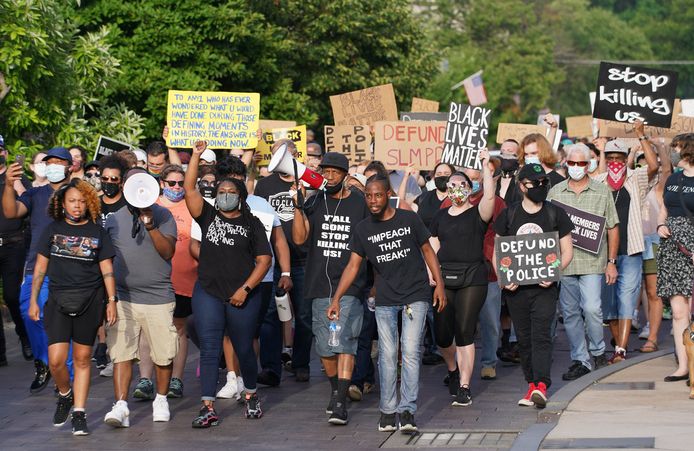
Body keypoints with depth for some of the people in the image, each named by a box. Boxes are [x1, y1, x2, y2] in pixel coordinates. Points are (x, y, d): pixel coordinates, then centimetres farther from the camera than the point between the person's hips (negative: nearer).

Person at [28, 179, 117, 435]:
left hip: (89, 301, 0)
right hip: (58, 300, 0)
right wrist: (33, 300, 5)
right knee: (56, 360, -10)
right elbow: (40, 266, 8)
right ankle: (64, 395, 19)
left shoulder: (97, 232, 4)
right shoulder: (53, 230, 5)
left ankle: (79, 413, 12)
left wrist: (111, 300, -2)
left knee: (82, 359, 4)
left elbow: (107, 269, 5)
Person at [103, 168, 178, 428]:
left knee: (163, 355, 4)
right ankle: (121, 406, -11)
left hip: (158, 298, -1)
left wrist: (151, 226, -18)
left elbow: (168, 252, -7)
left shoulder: (162, 216, 3)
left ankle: (161, 400, 24)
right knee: (121, 353, -9)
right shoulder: (113, 220, 9)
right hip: (122, 297, 1)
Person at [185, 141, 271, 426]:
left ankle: (251, 396, 33)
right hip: (208, 293, 1)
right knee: (209, 351, -4)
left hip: (243, 296, -1)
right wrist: (196, 156, -9)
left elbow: (264, 260, 0)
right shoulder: (208, 216, 8)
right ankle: (208, 408, -6)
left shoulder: (251, 224, 4)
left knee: (244, 349, 9)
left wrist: (245, 289, -10)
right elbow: (189, 189, -3)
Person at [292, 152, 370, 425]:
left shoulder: (360, 203, 1)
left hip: (350, 286, -3)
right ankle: (335, 390, 30)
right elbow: (299, 238, -2)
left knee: (344, 343, -13)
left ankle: (340, 403, -15)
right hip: (320, 286, 3)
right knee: (324, 347, 8)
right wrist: (297, 207, -15)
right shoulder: (314, 202, 7)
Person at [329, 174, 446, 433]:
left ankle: (407, 410, -8)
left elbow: (427, 251, 7)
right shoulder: (363, 230, 4)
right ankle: (387, 410, 7)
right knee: (387, 354, -2)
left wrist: (439, 284, 1)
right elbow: (353, 266, 4)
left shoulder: (409, 220, -1)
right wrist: (336, 299, -4)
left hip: (415, 296, -2)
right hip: (385, 299, 2)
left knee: (410, 351, -10)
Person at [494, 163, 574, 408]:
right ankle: (532, 385, 15)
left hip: (544, 287, -2)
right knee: (523, 338, 7)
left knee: (541, 335, -14)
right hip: (515, 287, 2)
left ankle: (541, 384, -22)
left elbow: (567, 251, 5)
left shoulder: (556, 214, 4)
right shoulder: (508, 215, 7)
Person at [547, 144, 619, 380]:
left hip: (592, 261, -3)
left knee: (591, 308, -13)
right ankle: (580, 360, 14)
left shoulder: (602, 192, 4)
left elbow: (612, 228, 6)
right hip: (562, 262, 3)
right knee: (570, 313, 5)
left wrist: (611, 262, 2)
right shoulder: (555, 192, 8)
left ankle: (597, 350, 10)